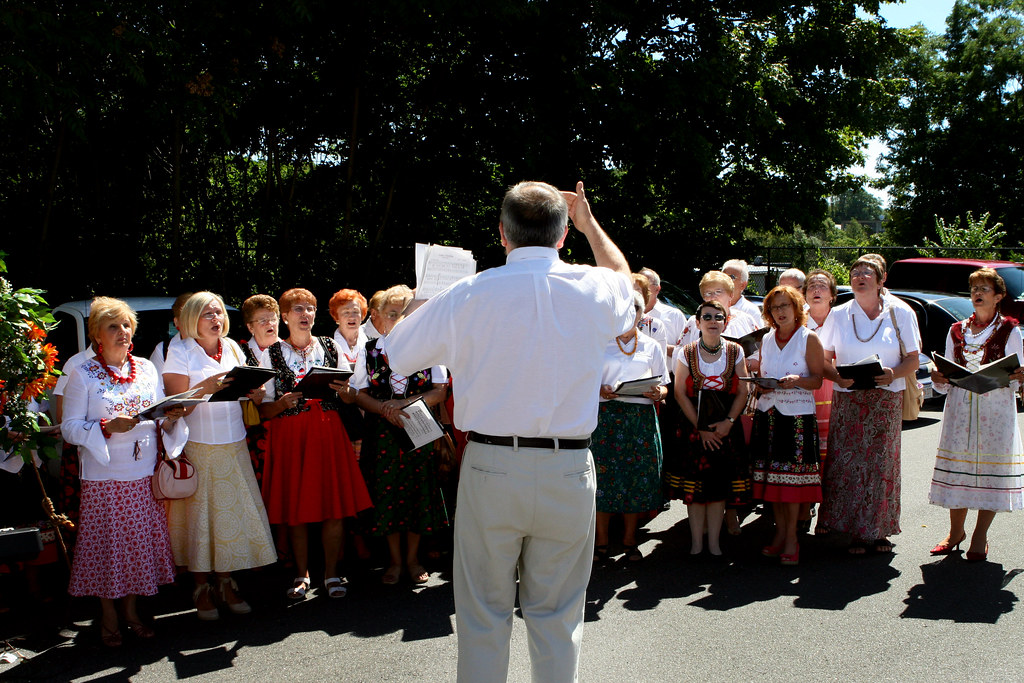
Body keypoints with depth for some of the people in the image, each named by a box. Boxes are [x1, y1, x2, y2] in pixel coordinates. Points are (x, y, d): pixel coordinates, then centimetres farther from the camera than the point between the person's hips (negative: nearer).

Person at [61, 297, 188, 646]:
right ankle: (109, 617, 17)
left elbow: (160, 420, 13)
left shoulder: (146, 369, 9)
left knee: (140, 543, 8)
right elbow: (69, 427, -7)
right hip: (104, 476, -4)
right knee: (107, 545, 1)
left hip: (144, 474, 4)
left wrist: (170, 419, -9)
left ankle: (131, 609, 24)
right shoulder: (82, 374, -4)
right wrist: (107, 427, -22)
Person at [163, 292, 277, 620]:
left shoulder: (232, 348, 11)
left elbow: (254, 396, 14)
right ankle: (202, 588, 12)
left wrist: (255, 389, -8)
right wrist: (205, 387, -23)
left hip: (234, 446, 4)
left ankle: (227, 583, 16)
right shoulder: (180, 352, -2)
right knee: (200, 515, 0)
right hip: (197, 447, -4)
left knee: (232, 510, 3)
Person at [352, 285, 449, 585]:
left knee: (417, 492, 4)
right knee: (387, 493, 5)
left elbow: (440, 391, -3)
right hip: (382, 433, 1)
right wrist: (385, 409, -16)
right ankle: (395, 560, 21)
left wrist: (404, 403, -15)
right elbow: (359, 394, 2)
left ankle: (413, 559, 21)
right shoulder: (369, 350, 6)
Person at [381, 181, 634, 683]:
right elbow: (623, 274, 24)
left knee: (483, 614, 13)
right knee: (556, 616, 13)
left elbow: (396, 353, 3)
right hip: (567, 473, 1)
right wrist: (589, 223, 36)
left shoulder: (468, 295, -8)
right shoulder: (594, 289, -2)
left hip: (490, 470, -1)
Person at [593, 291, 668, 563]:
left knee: (637, 477, 1)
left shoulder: (651, 347, 14)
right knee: (603, 476, -3)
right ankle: (601, 541, 8)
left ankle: (630, 540, 14)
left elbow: (664, 386, 15)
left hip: (641, 416, 1)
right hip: (606, 415, -1)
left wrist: (658, 393, -8)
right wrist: (601, 390, -12)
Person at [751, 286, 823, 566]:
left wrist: (798, 380, -21)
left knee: (793, 475, -5)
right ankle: (780, 532, 14)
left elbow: (817, 379, -2)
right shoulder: (766, 340, 14)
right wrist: (760, 386, -3)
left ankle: (791, 537, 2)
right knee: (771, 475, 4)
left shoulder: (809, 338, 0)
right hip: (767, 413, 4)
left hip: (798, 415, -4)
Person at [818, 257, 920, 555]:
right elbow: (823, 359, 8)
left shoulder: (900, 314, 5)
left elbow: (913, 359, 3)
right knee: (848, 464, -5)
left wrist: (894, 374, -17)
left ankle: (879, 532, 10)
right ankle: (856, 532, 4)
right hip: (848, 401, 1)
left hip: (886, 400, 0)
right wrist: (838, 376, -12)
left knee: (882, 464, -1)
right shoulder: (838, 315, 8)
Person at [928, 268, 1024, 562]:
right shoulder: (957, 331, 13)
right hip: (960, 408, 3)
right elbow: (947, 379, 14)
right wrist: (939, 380, -7)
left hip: (996, 409, -3)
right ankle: (956, 532, 19)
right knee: (956, 468, 4)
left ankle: (980, 537, 9)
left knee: (991, 468, -2)